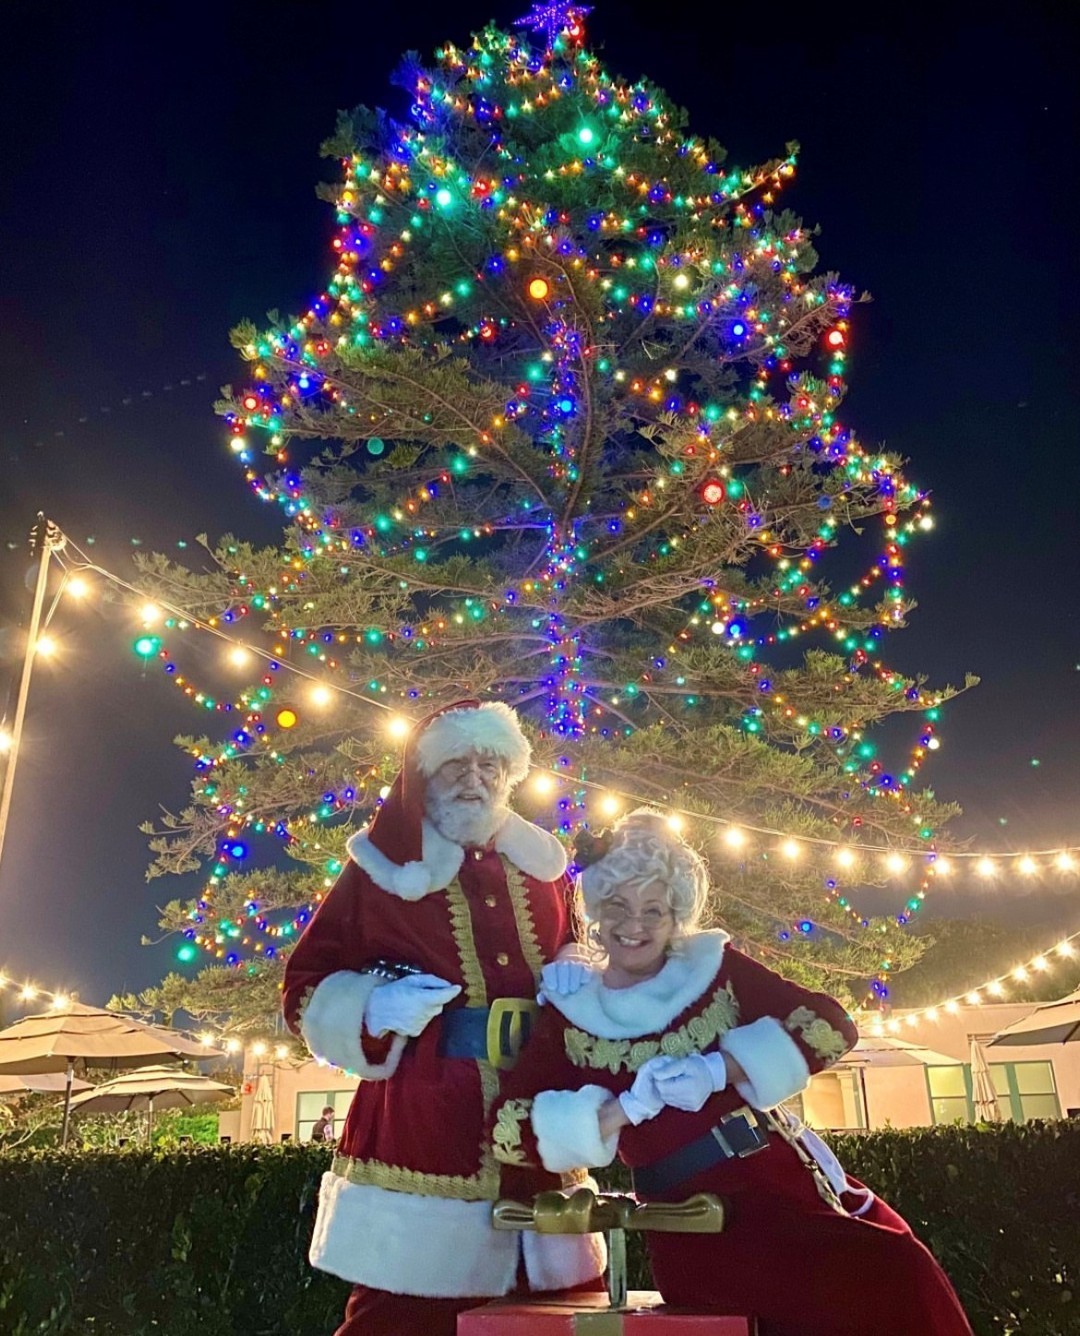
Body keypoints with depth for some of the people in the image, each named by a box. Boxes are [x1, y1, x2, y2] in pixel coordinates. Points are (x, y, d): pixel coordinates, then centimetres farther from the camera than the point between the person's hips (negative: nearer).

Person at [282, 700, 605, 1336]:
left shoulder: (541, 866, 11)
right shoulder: (381, 869, 1)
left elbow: (577, 947, 23)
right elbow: (306, 990, 1)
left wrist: (576, 974, 1)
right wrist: (376, 1007, -17)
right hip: (422, 1127, -4)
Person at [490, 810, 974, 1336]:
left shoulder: (713, 965, 6)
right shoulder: (569, 1016, 3)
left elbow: (831, 1024, -2)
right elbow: (508, 1131, -4)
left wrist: (719, 1070, -14)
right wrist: (627, 1107, -14)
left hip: (779, 1170, 3)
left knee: (906, 1273, -15)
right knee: (878, 1279, -20)